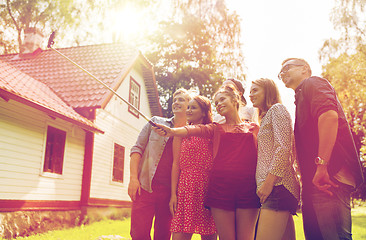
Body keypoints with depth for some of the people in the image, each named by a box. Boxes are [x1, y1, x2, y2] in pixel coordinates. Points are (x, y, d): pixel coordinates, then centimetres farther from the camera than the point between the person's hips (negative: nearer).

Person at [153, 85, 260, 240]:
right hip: (221, 185, 0)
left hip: (248, 187, 0)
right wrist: (172, 131, -24)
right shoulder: (216, 128, 15)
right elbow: (195, 129, -5)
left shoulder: (254, 128, 17)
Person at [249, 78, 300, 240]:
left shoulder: (277, 109, 1)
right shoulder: (266, 117, 29)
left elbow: (283, 148, -13)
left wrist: (268, 182, -18)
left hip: (277, 185, -9)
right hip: (277, 188, 9)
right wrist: (264, 184, 16)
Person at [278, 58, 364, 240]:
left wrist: (322, 163, -25)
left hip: (329, 177, -10)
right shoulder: (301, 96, 31)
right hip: (313, 182, 10)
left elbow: (329, 116, -18)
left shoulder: (313, 83, 3)